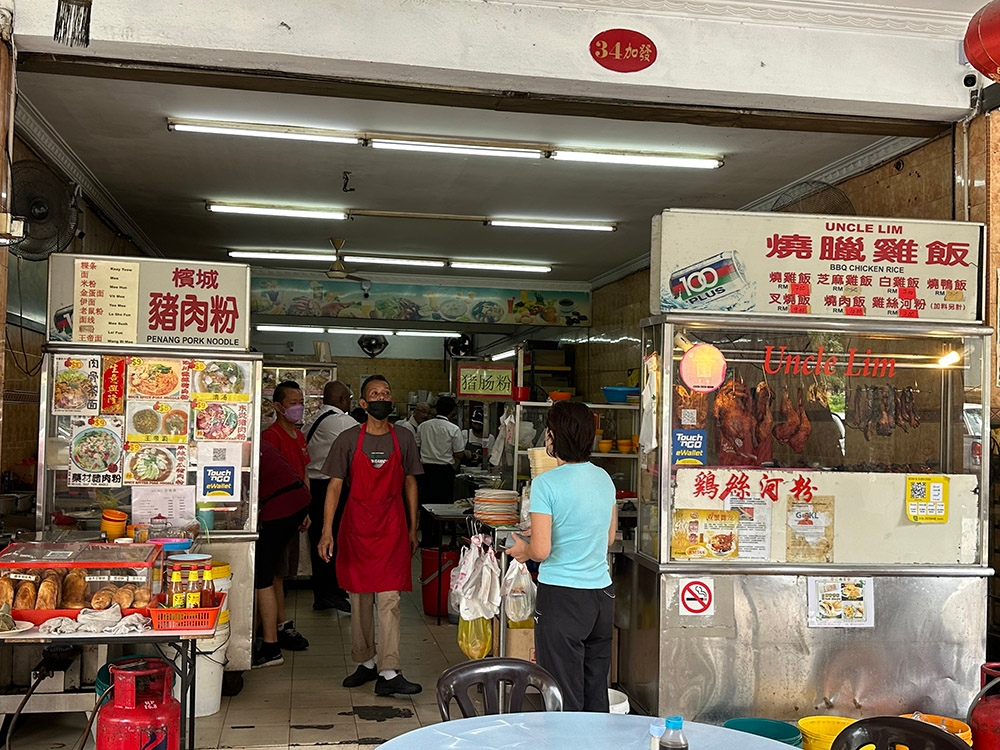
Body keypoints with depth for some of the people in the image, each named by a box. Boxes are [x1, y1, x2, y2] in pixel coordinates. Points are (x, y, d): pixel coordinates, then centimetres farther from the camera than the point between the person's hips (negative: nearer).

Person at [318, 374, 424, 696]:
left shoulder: (404, 439, 4)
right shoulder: (348, 439, -2)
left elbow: (410, 484, 11)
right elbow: (335, 486, -2)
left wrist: (413, 528, 10)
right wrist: (327, 531, -9)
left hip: (392, 528, 0)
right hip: (356, 528, 0)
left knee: (389, 600, -5)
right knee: (360, 598, 10)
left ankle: (389, 674, -4)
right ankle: (365, 663, 25)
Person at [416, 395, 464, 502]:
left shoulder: (422, 426, 3)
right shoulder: (454, 429, -9)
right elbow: (459, 454, -7)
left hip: (426, 469, 4)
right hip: (445, 470, -4)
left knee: (426, 502, 10)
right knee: (444, 503, 2)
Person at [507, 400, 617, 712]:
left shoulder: (546, 484, -15)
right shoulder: (604, 479, 6)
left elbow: (541, 550, -18)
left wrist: (524, 549, 5)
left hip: (561, 596, -6)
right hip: (602, 593, 6)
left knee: (565, 699, 3)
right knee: (597, 694, 15)